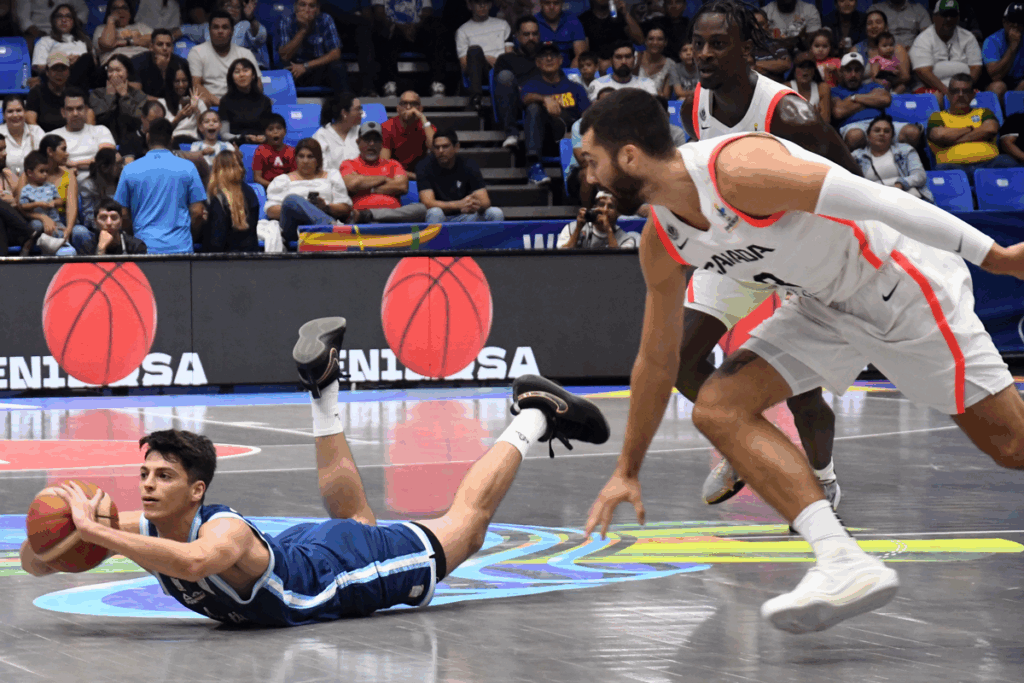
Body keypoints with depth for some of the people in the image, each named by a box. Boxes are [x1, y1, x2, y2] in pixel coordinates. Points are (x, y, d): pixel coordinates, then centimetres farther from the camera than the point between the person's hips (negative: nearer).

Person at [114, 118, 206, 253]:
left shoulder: (130, 170, 4)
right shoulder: (187, 167, 3)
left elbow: (123, 214, 7)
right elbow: (197, 212, 4)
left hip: (145, 247, 0)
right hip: (180, 247, 0)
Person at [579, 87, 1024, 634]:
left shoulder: (739, 170, -30)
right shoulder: (661, 245, -3)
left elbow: (877, 201, -30)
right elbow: (657, 359, 11)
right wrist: (627, 471, 16)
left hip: (901, 281, -7)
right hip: (824, 306, 8)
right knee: (719, 408, -12)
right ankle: (843, 563, -22)